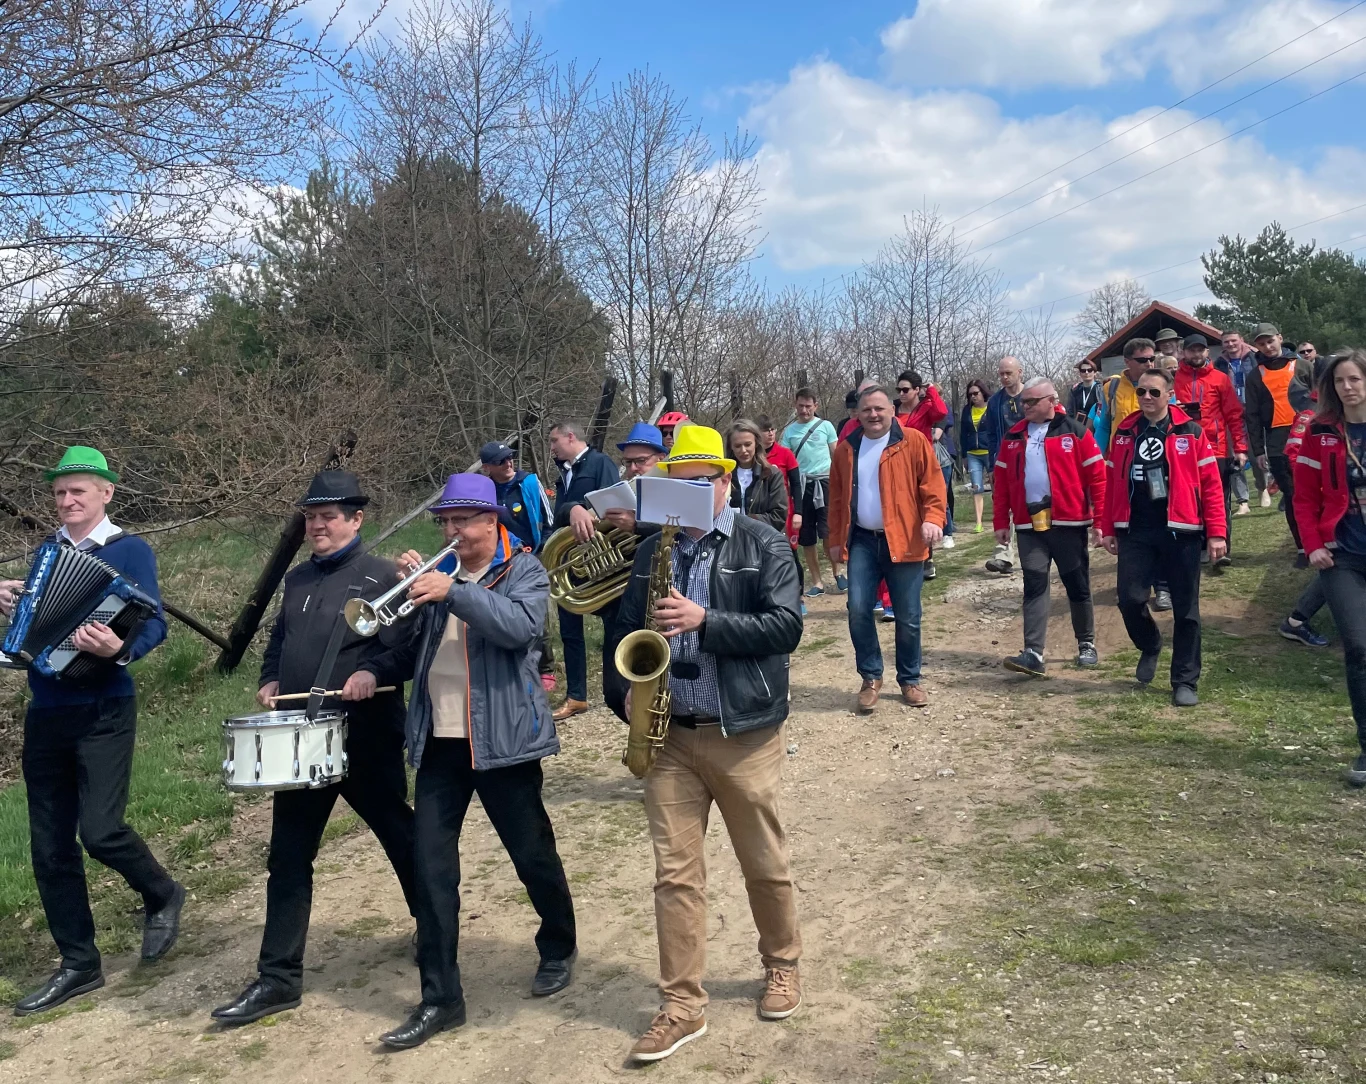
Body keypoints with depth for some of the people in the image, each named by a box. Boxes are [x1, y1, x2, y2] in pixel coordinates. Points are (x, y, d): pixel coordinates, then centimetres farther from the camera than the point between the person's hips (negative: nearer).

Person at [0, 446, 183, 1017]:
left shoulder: (130, 551, -4)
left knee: (100, 830, -15)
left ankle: (162, 895, 16)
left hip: (102, 712, -6)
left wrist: (119, 648, -34)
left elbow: (153, 624, -14)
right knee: (50, 848, 7)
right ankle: (78, 965, 20)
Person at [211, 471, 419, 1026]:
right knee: (288, 859, 6)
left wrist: (374, 674, -29)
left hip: (365, 740, -6)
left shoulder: (381, 577, -7)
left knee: (401, 840, 11)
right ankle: (278, 979, 14)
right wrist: (269, 681, 6)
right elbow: (278, 640, 23)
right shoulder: (297, 578, 13)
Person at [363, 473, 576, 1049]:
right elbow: (417, 650, 17)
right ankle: (440, 997, 11)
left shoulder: (523, 570, -2)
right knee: (431, 867, 1)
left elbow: (522, 625, -22)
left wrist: (453, 593, -28)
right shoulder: (439, 574, 14)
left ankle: (558, 950, 34)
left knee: (532, 855, 8)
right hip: (439, 740, 5)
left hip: (501, 739, -5)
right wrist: (374, 671, -1)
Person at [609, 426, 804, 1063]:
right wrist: (627, 695, -2)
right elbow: (628, 632, 15)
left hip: (744, 735, -3)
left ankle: (783, 964, 37)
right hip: (669, 734, 3)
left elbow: (786, 626, -15)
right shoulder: (650, 552, 9)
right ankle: (682, 1005, 15)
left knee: (765, 865, 12)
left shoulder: (763, 544, -4)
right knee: (675, 873, 4)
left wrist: (705, 621, -23)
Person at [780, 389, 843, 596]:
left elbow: (837, 455, 5)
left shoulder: (826, 426, 4)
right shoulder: (789, 431, 8)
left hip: (824, 481, -2)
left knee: (828, 531, -10)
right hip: (800, 484, 2)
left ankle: (837, 572, 12)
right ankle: (817, 582, 17)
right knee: (806, 537, 6)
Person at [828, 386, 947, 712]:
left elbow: (932, 486, -6)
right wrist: (836, 537, 11)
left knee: (908, 617, 4)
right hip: (862, 540, 2)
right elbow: (837, 498, 14)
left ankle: (909, 680, 22)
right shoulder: (846, 449, 9)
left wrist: (932, 519, -21)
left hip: (904, 540, -2)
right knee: (858, 609, -7)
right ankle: (871, 678, 10)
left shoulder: (914, 442, -2)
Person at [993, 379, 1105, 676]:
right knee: (1034, 587, -2)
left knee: (1077, 586, 9)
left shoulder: (1075, 431, -4)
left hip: (1069, 523, -3)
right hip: (1029, 525, 3)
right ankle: (1033, 653, -4)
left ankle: (1086, 645, 25)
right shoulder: (1013, 437, 9)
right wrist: (1001, 522, 5)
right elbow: (1002, 482, 9)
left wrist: (1099, 520, -9)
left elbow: (1097, 476, -5)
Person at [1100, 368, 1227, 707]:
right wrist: (1107, 528, 8)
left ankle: (1185, 681, 14)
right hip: (1135, 530, 2)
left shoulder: (1190, 432, -2)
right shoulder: (1124, 432, 8)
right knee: (1129, 597, -5)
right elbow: (1112, 482, 10)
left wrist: (1216, 533, -8)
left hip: (1181, 530, -2)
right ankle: (1150, 647, 27)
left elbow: (1210, 484, -4)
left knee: (1185, 608, 3)